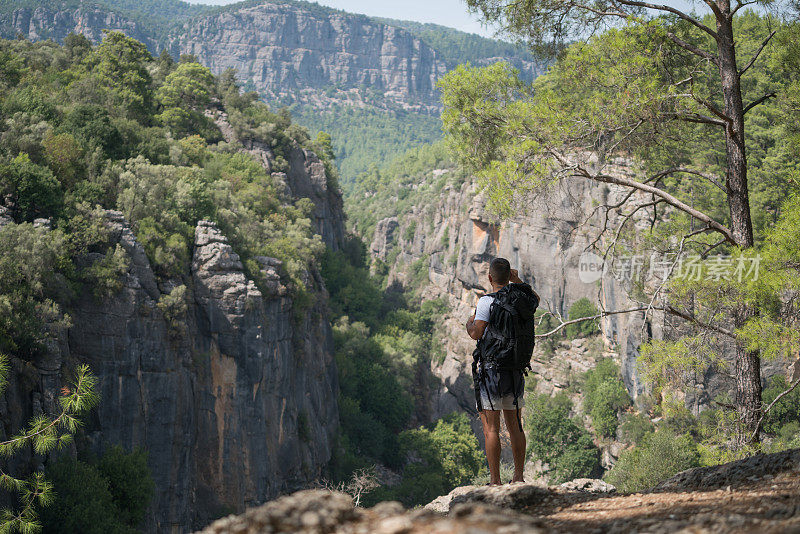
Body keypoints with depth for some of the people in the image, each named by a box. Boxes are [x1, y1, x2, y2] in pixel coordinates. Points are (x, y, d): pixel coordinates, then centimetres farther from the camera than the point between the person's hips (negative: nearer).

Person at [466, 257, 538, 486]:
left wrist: (469, 323, 1)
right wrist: (518, 281, 40)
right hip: (516, 372, 6)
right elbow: (535, 300, 30)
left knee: (490, 429, -4)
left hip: (490, 369, -6)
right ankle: (519, 478, 18)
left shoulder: (487, 301, -12)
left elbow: (476, 333, -20)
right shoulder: (522, 299, 6)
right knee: (515, 426, 14)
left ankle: (495, 482, -6)